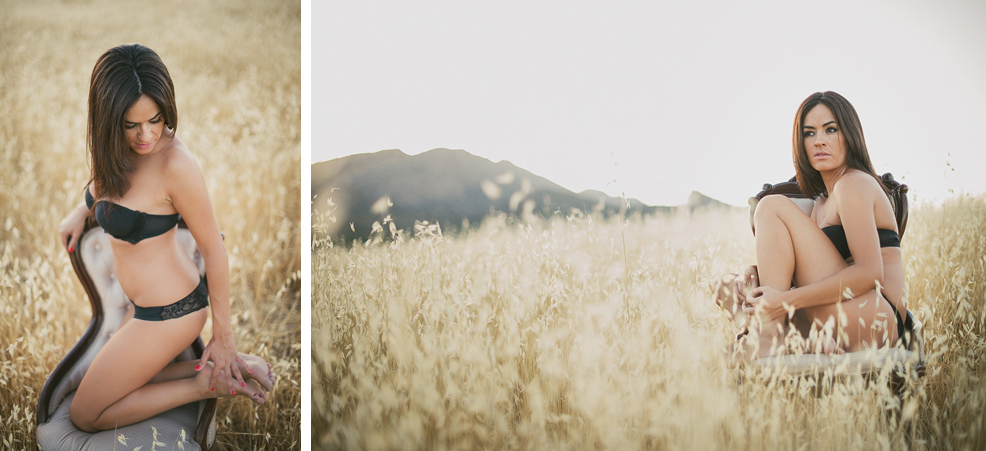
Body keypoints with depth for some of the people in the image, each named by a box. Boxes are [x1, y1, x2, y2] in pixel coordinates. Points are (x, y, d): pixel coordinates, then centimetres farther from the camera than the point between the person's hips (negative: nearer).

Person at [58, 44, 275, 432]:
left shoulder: (176, 164, -29)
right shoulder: (120, 149, -6)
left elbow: (214, 251, -21)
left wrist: (223, 338, -14)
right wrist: (81, 210, 3)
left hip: (168, 313, -9)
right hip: (145, 302, 9)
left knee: (85, 415, 7)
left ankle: (207, 384, 4)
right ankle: (234, 366, 14)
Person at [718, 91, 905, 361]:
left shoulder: (854, 183, -4)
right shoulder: (823, 201, 25)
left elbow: (869, 272, -16)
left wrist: (787, 300, -21)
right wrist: (755, 274, -4)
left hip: (876, 325, -9)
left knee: (773, 207, -11)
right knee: (728, 290, 7)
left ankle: (769, 337, -20)